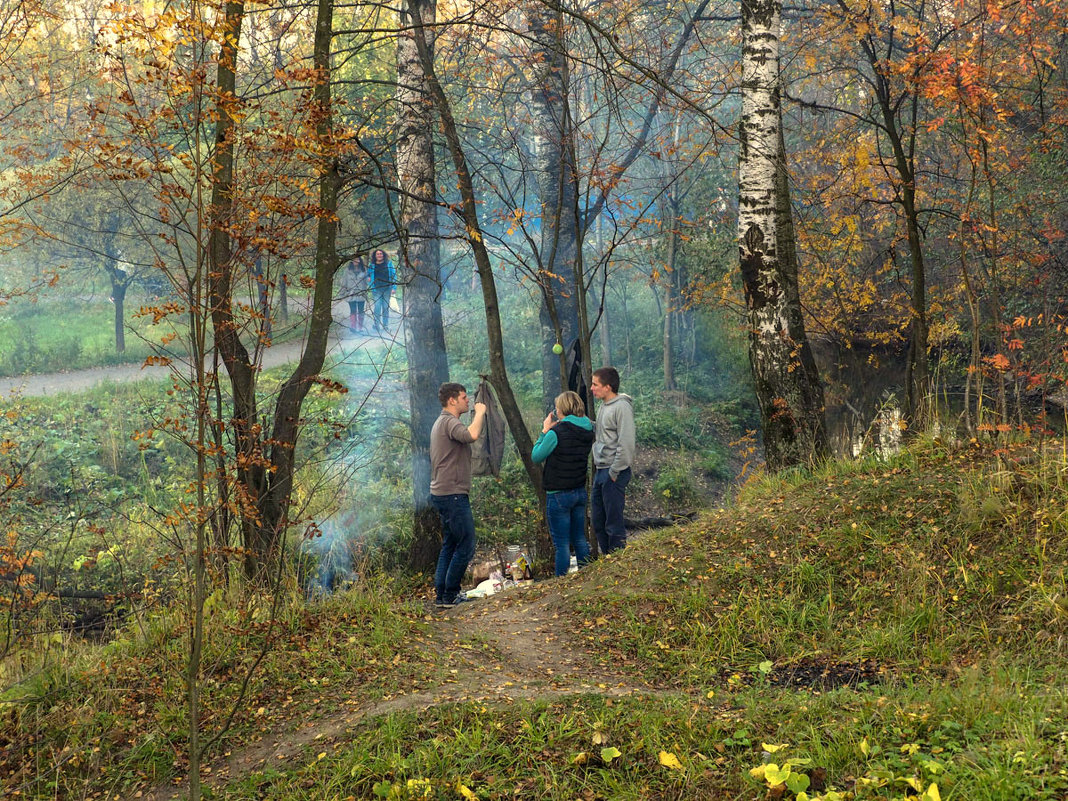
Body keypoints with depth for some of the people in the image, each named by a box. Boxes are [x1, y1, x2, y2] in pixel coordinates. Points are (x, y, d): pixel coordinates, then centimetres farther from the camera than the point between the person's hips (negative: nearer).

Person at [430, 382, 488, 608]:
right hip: (452, 494, -11)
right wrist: (480, 413, -20)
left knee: (450, 545, 14)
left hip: (442, 494, 11)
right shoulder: (449, 422, -14)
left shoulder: (441, 422, 19)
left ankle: (441, 596, 15)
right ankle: (449, 596, -4)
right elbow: (471, 435, -34)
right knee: (466, 545, -7)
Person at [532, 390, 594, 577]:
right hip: (580, 492, 7)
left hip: (559, 495, -7)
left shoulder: (556, 433, -19)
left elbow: (536, 456, -8)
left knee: (562, 543, 0)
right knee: (580, 539, 17)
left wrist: (545, 431, 0)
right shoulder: (587, 432, 3)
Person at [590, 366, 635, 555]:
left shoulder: (622, 407, -15)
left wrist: (614, 472, -17)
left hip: (614, 473, -10)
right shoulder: (604, 406, 13)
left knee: (614, 522, -4)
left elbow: (626, 444, -19)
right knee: (598, 520, 15)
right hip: (600, 472, 10)